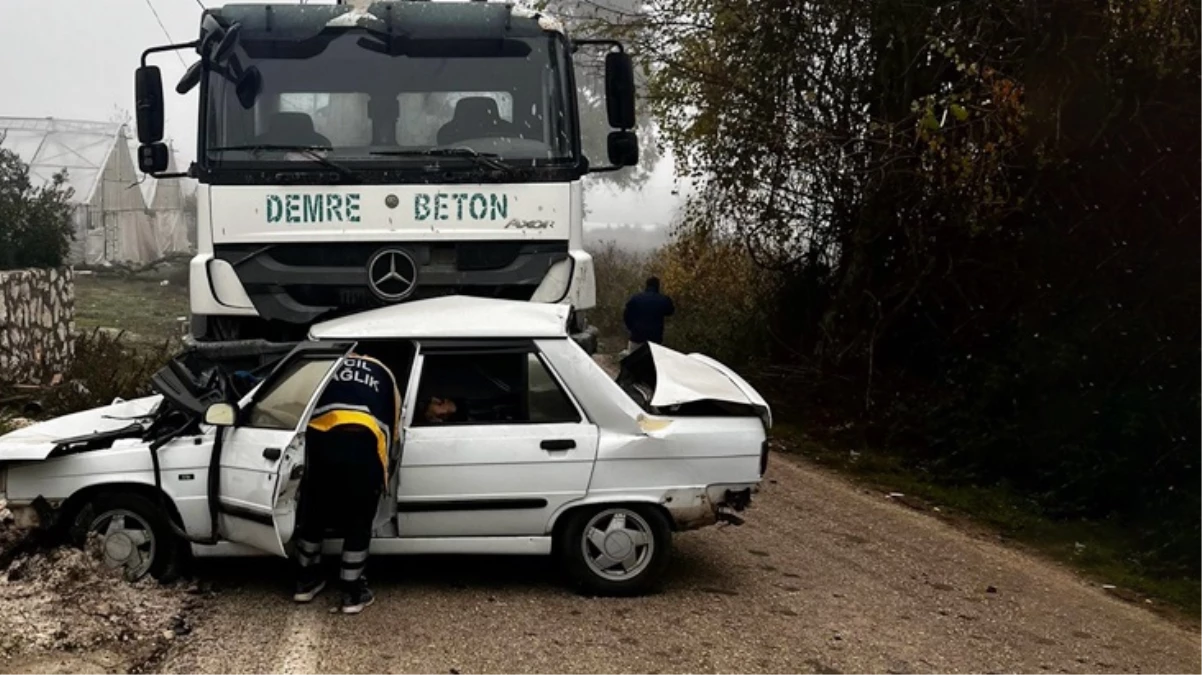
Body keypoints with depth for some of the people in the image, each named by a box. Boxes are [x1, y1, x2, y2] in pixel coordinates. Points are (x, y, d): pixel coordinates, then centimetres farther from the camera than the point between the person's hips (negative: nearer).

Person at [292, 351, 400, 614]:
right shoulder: (385, 375, 32)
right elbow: (392, 428, 35)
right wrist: (382, 470, 47)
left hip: (320, 441, 1)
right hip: (364, 446, -1)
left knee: (312, 516, 24)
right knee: (358, 524, 17)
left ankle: (305, 582, 38)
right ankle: (352, 593, 25)